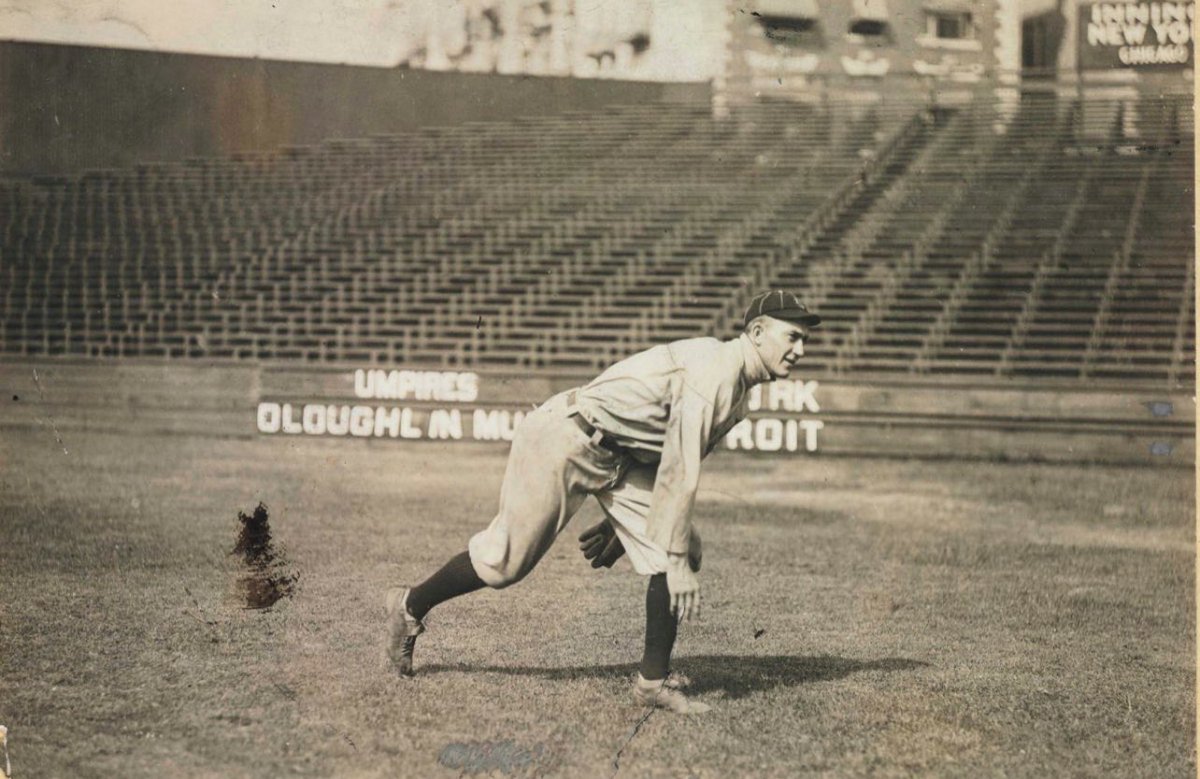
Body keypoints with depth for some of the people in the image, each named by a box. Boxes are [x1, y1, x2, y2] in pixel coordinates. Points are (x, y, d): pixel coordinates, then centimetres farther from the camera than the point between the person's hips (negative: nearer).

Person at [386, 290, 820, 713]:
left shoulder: (739, 393, 7)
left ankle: (654, 680, -2)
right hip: (564, 438, -9)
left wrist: (621, 524, 22)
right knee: (506, 558, 0)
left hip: (619, 456, 9)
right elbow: (679, 472, -28)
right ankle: (410, 608, 24)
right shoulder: (713, 369, -24)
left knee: (682, 553, -7)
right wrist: (676, 561, -27)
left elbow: (672, 462, 17)